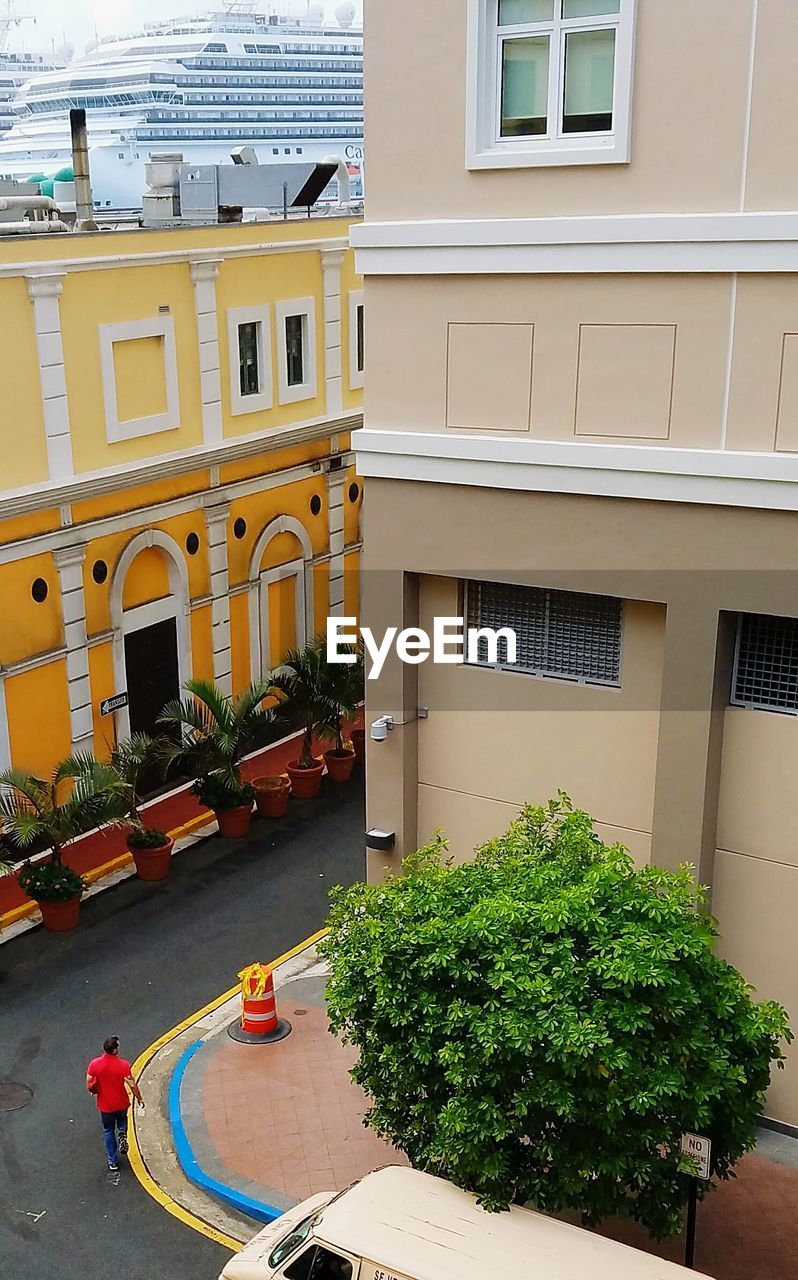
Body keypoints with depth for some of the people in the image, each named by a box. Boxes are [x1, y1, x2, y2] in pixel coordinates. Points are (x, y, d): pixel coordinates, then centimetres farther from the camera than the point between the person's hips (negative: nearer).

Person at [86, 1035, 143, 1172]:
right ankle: (122, 1133, 2)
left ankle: (112, 1162, 25)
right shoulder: (123, 1064, -22)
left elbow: (89, 1085, -10)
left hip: (105, 1105, 1)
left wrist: (96, 1091, 13)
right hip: (121, 1103, -1)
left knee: (108, 1132, 20)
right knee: (122, 1119, 32)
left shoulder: (94, 1064, -17)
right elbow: (132, 1085, -18)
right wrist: (139, 1099, -1)